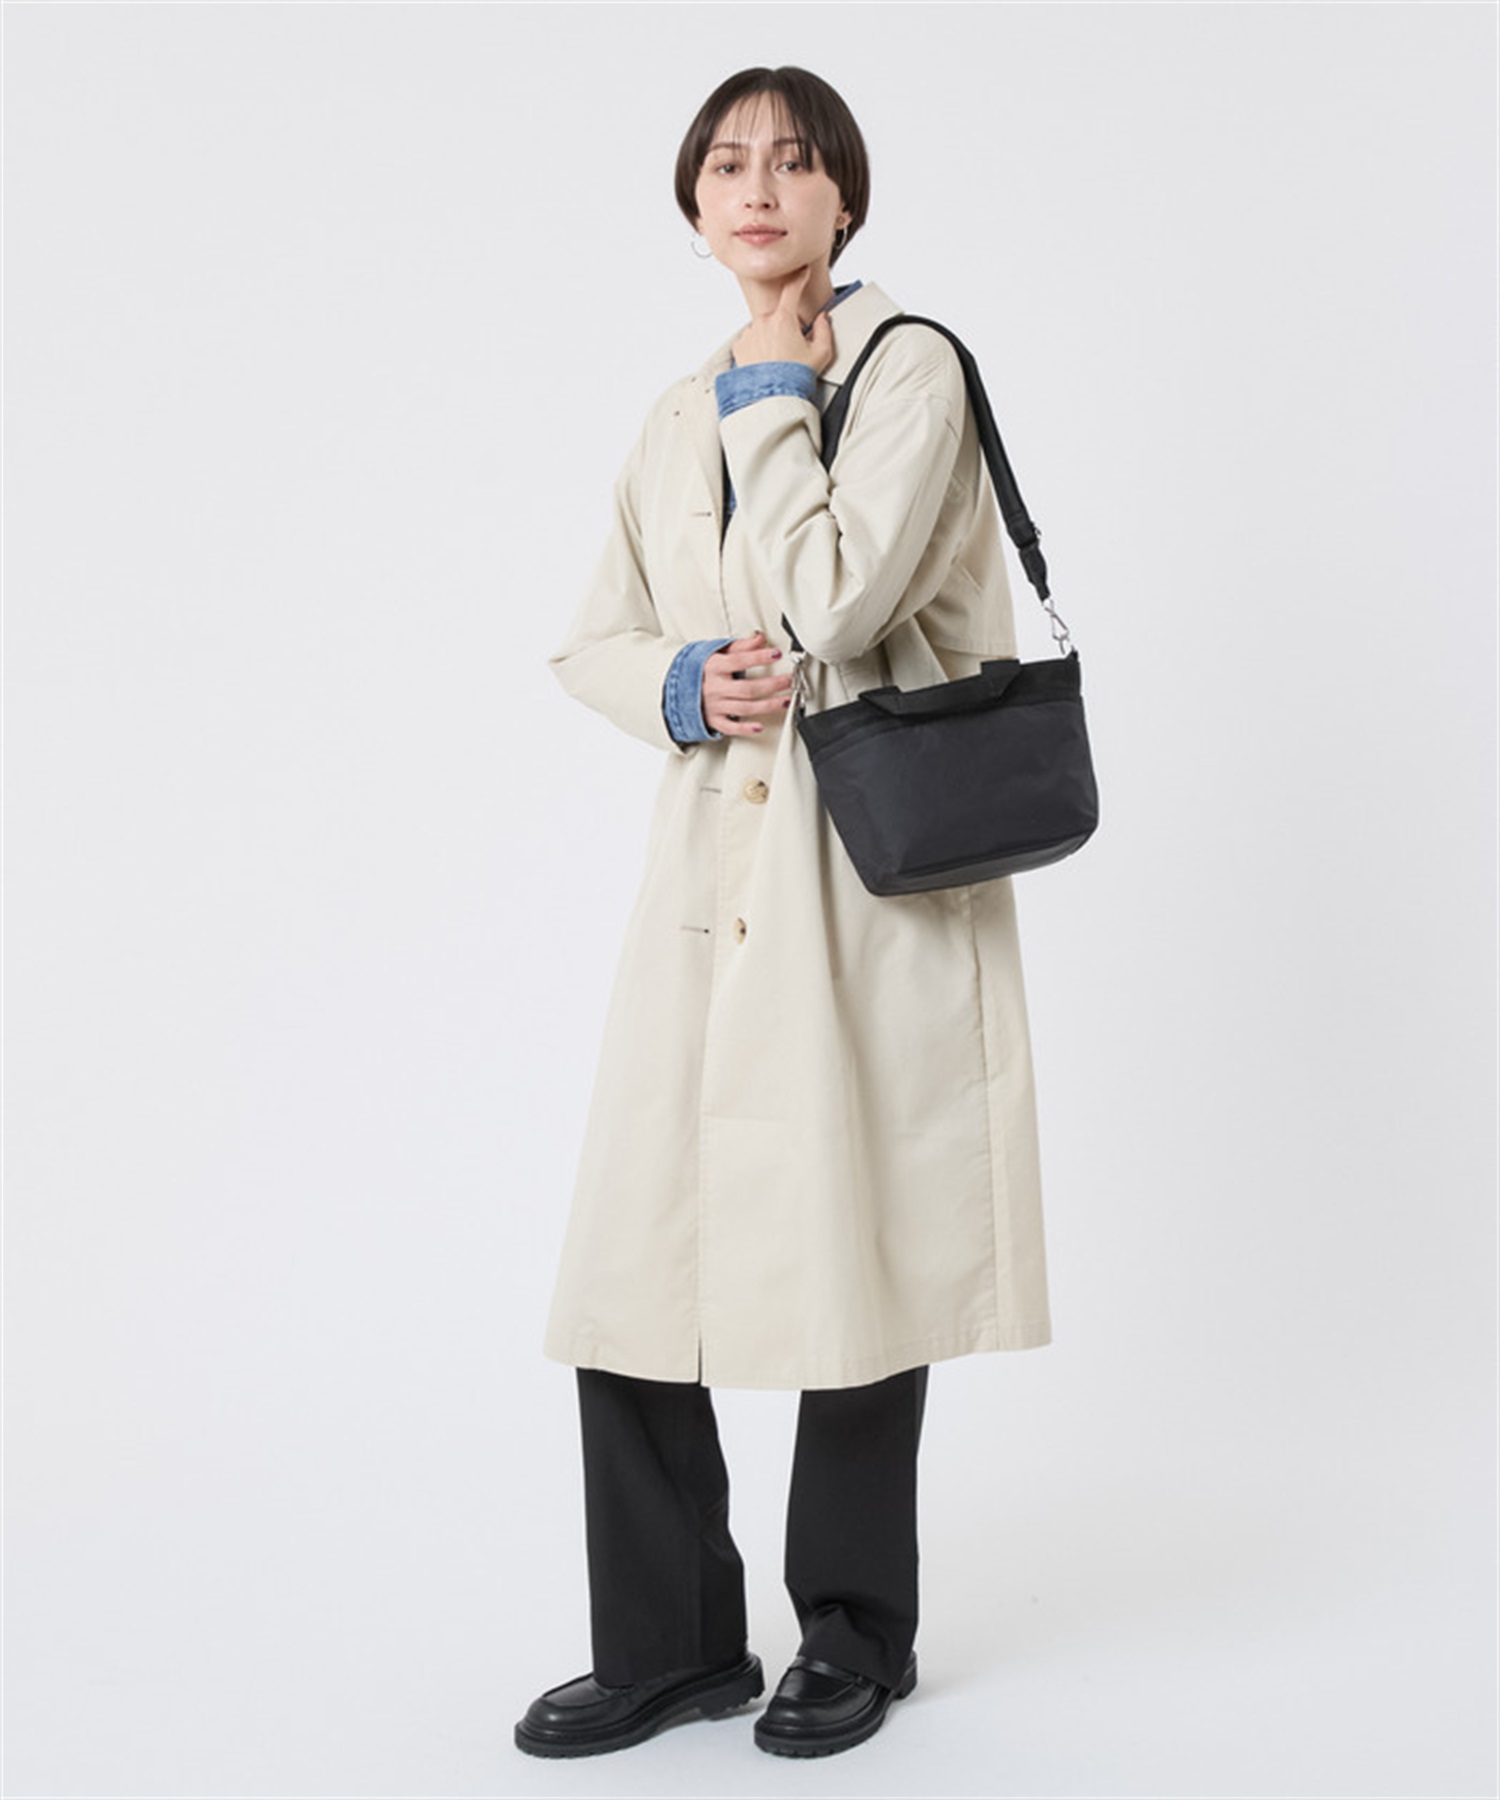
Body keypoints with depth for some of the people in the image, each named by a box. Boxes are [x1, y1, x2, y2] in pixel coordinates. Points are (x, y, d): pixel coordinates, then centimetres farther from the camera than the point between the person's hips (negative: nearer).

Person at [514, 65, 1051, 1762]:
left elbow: (826, 604, -17)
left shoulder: (909, 368, -3)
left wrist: (773, 398, -5)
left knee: (856, 1241, 2)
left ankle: (855, 1632, 22)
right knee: (633, 1255, 2)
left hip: (877, 868, -5)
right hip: (711, 858, 6)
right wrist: (683, 688, -5)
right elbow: (593, 641, 17)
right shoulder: (681, 414, 16)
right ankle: (669, 1642, 18)